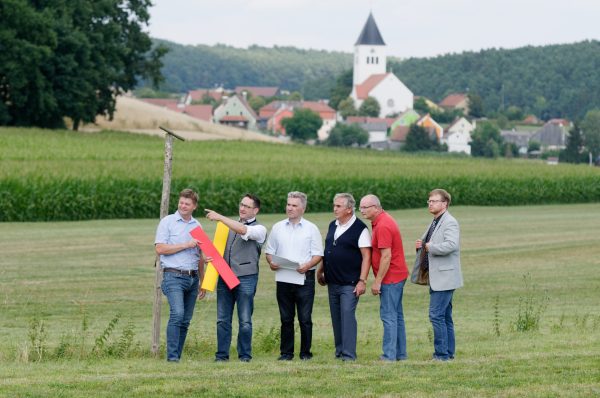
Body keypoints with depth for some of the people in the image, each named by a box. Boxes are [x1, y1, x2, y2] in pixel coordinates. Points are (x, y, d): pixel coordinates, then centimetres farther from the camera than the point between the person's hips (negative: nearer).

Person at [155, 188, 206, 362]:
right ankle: (172, 356, -20)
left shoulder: (197, 226, 16)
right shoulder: (167, 222, 1)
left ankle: (177, 356, 9)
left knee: (185, 320, 4)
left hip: (192, 278, 6)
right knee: (177, 314, -20)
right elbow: (160, 248, -8)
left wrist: (202, 282, 20)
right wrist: (186, 245, -10)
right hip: (174, 276, -6)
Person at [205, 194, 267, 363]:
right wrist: (211, 256, 0)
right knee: (222, 320, 2)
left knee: (245, 321, -3)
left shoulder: (259, 229, 1)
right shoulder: (230, 225, 19)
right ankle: (222, 355, 6)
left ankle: (245, 355, 6)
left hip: (246, 278, -4)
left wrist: (219, 217, -17)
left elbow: (243, 230, -18)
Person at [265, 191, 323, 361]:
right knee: (286, 319, 6)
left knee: (305, 319, -3)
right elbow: (269, 251, 14)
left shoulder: (311, 229, 3)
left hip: (304, 278, -3)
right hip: (283, 279, 3)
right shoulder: (277, 228, 12)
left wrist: (307, 266, -18)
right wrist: (271, 262, -8)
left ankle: (305, 353, 4)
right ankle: (286, 352, 11)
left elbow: (318, 254, 0)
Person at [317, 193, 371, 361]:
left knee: (347, 315, -12)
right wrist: (320, 271, 17)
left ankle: (349, 354, -12)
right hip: (332, 282, 7)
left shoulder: (360, 229, -10)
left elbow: (366, 256, -13)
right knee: (336, 318, 10)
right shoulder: (333, 226, 13)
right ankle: (339, 351, 18)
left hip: (349, 284, -7)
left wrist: (362, 281, -18)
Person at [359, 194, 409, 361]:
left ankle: (389, 355, -5)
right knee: (396, 315, 13)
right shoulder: (382, 221, 13)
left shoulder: (383, 226, -19)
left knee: (388, 316, -7)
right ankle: (400, 353, 18)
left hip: (390, 277, -10)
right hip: (397, 276, 10)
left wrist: (378, 281, -20)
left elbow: (386, 256, -23)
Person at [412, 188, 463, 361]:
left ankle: (442, 353, -9)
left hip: (444, 277, -10)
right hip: (436, 277, 10)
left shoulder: (450, 223, -13)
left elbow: (451, 245, -28)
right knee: (445, 317, 12)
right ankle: (448, 352, 16)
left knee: (436, 315, -12)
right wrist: (421, 245, 8)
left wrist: (430, 247, -17)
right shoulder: (435, 223, 18)